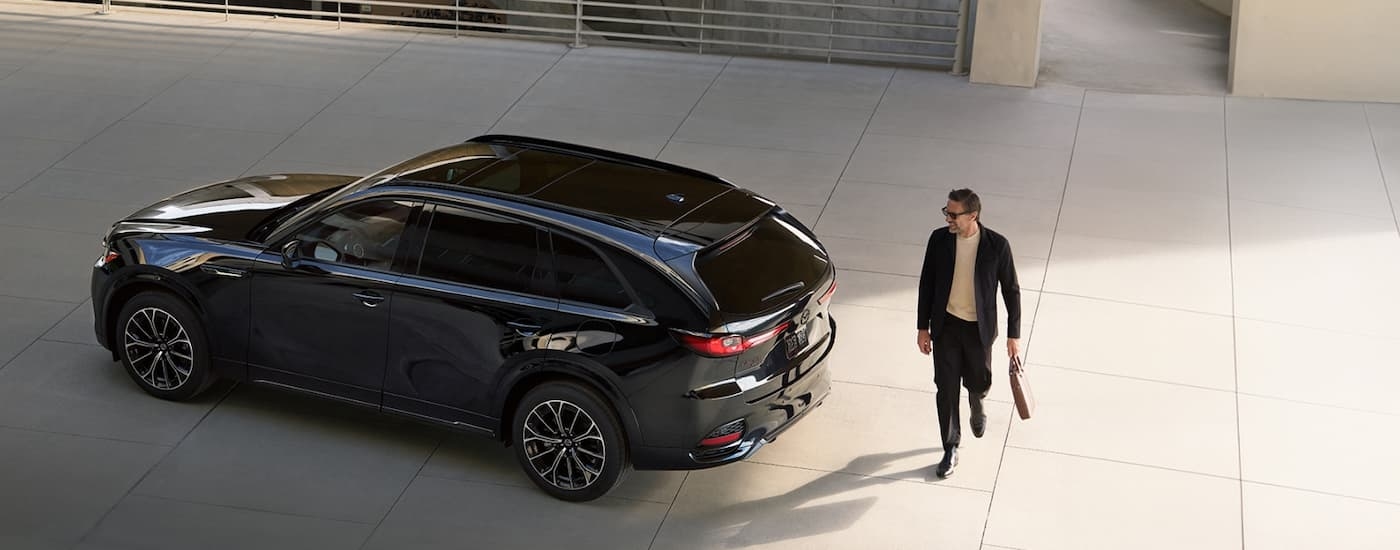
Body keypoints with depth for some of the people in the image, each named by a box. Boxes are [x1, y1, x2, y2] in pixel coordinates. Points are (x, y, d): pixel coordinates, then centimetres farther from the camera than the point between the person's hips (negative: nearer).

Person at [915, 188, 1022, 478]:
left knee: (978, 382, 16)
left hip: (979, 327, -1)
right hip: (946, 325, 1)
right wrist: (923, 327, 3)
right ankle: (951, 449, 17)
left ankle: (977, 406, 53)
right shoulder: (939, 239, -10)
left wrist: (1014, 334, -5)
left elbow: (1011, 290, -6)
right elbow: (926, 283, 2)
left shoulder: (997, 245, -16)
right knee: (946, 389, 3)